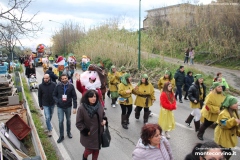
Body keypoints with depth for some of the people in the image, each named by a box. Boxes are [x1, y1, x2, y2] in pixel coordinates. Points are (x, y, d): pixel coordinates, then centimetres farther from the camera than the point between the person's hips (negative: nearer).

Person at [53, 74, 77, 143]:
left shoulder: (71, 86, -9)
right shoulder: (58, 86, -8)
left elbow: (74, 97, -8)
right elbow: (54, 95, 1)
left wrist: (75, 107, -11)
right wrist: (57, 101, -16)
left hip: (68, 106, 0)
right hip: (60, 107, 0)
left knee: (68, 120, 17)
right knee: (60, 121, 2)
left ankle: (69, 132, 38)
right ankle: (61, 135, 18)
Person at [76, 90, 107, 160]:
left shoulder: (99, 105, -6)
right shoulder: (82, 108, -21)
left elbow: (103, 115, 14)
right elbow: (78, 123, -15)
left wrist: (104, 120, -6)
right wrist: (86, 131, -17)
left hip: (98, 133, 4)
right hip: (88, 135, -4)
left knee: (96, 149, 16)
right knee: (89, 150, 11)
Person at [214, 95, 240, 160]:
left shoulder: (234, 112, 7)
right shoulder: (223, 114, -25)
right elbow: (224, 124, -35)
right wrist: (234, 121, -42)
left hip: (229, 137, 9)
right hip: (223, 138, -9)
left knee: (228, 153, 19)